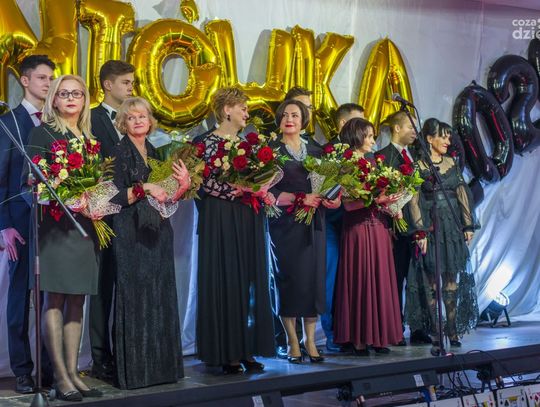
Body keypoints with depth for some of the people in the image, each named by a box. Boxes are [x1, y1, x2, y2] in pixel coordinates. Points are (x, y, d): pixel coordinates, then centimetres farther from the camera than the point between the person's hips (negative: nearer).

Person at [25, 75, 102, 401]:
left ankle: (73, 372, 11)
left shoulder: (89, 137, 17)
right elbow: (31, 177, -9)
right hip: (56, 224, -6)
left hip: (85, 225, 6)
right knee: (55, 299, -4)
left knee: (77, 301, 7)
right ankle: (61, 378, -3)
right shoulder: (44, 133, -1)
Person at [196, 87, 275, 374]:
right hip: (222, 218, -7)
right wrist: (235, 192, -20)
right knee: (225, 280, -5)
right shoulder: (210, 142, -5)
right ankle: (226, 353, 1)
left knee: (250, 280, 6)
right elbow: (205, 181, -14)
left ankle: (246, 350, 12)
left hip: (248, 220, 7)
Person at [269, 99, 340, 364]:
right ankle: (292, 342, 4)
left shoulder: (316, 151, 14)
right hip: (286, 223, -4)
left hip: (314, 223, 4)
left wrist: (334, 199, -5)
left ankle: (309, 340, 7)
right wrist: (300, 198, -16)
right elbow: (268, 192, -7)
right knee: (289, 277, -4)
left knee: (314, 276, 0)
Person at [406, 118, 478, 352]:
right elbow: (415, 201, -8)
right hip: (430, 226, -4)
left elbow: (462, 194, 12)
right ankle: (435, 332, 4)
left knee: (452, 278, 5)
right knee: (431, 280, -2)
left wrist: (468, 225, 7)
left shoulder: (452, 163, 11)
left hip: (452, 226, 5)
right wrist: (420, 232, -14)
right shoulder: (418, 166, -4)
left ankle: (453, 329, 10)